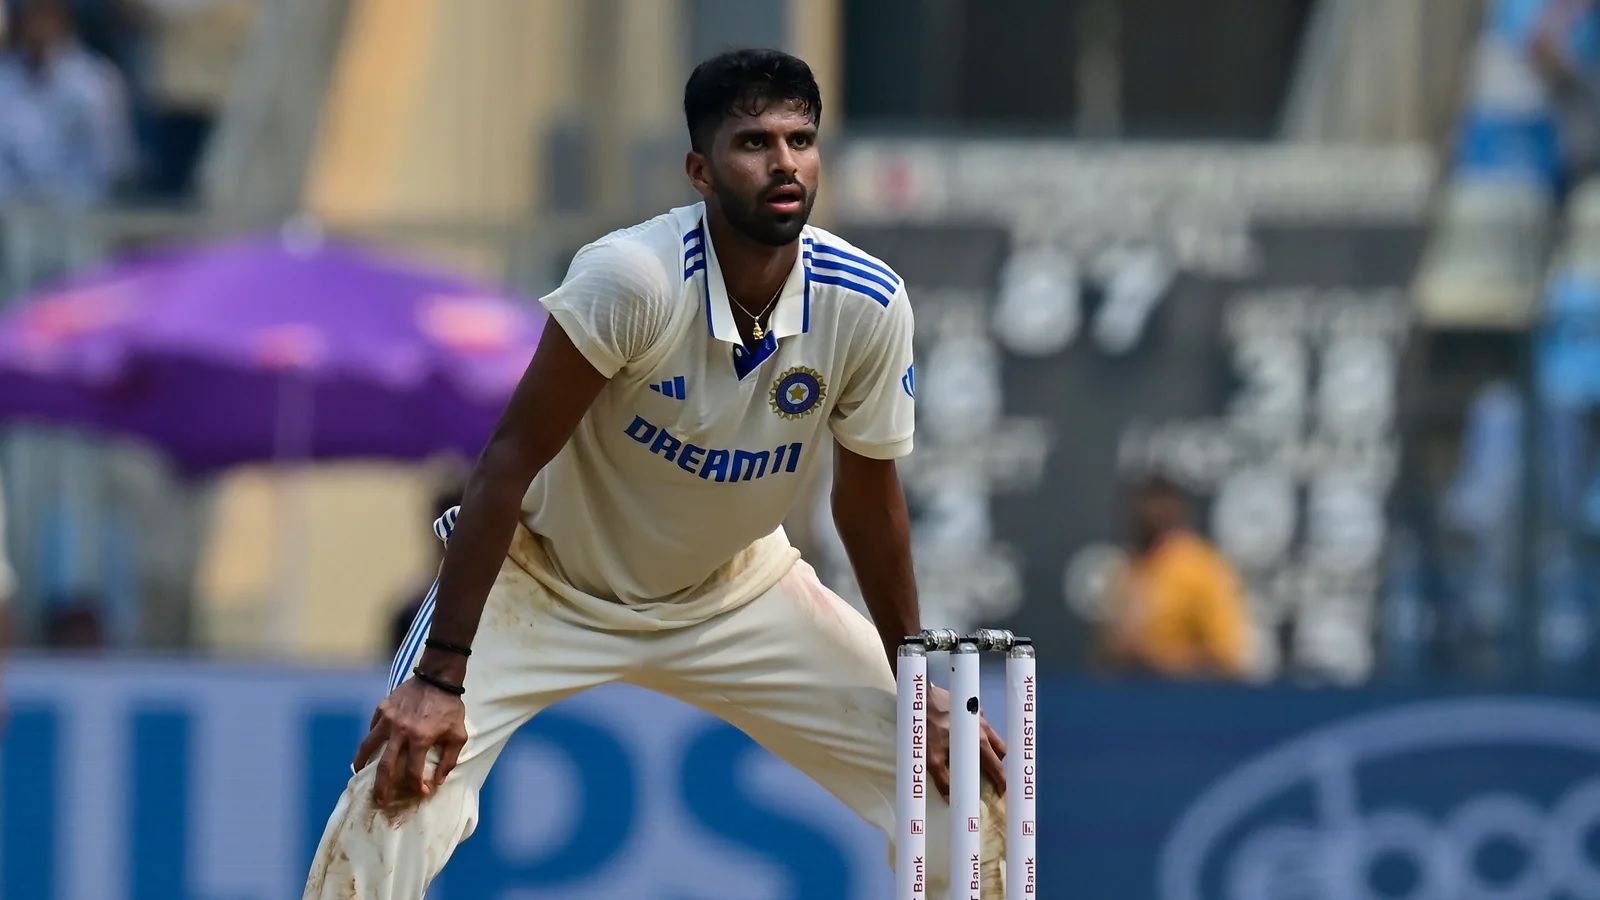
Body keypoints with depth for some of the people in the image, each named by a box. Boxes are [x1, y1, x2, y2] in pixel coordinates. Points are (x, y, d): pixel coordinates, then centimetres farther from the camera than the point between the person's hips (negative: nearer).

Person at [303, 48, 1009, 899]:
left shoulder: (867, 304, -19)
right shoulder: (632, 276, -31)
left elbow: (869, 503, -3)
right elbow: (510, 461, -27)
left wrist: (918, 685, 4)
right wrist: (440, 677, -29)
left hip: (733, 591, 4)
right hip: (548, 578, -4)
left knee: (962, 788, -3)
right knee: (401, 790, -26)